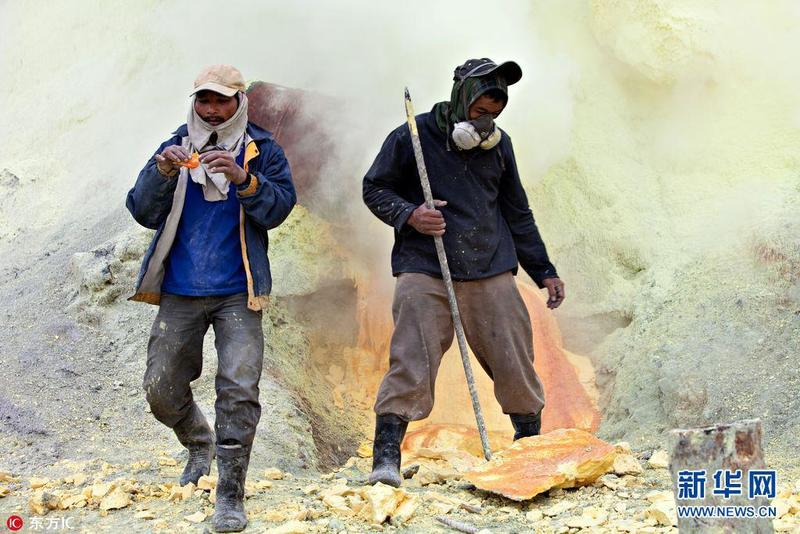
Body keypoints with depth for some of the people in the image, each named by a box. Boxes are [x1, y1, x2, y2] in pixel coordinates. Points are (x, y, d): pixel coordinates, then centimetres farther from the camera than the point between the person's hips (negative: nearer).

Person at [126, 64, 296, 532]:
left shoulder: (263, 151, 3)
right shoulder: (175, 148, 7)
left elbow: (278, 208, -9)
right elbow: (143, 213, 0)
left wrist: (244, 180, -26)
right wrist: (162, 174, -18)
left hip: (237, 293, -2)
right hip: (179, 293, 3)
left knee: (239, 389, -10)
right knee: (161, 388, 9)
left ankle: (231, 495, -2)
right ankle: (200, 442, 39)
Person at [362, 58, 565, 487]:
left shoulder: (498, 145, 13)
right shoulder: (412, 137, -1)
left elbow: (518, 214, 21)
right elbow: (374, 189, 6)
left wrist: (544, 271, 19)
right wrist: (408, 215, -14)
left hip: (492, 274, 4)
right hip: (425, 272, -4)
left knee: (515, 361, 5)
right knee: (411, 363, -13)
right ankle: (385, 458, -6)